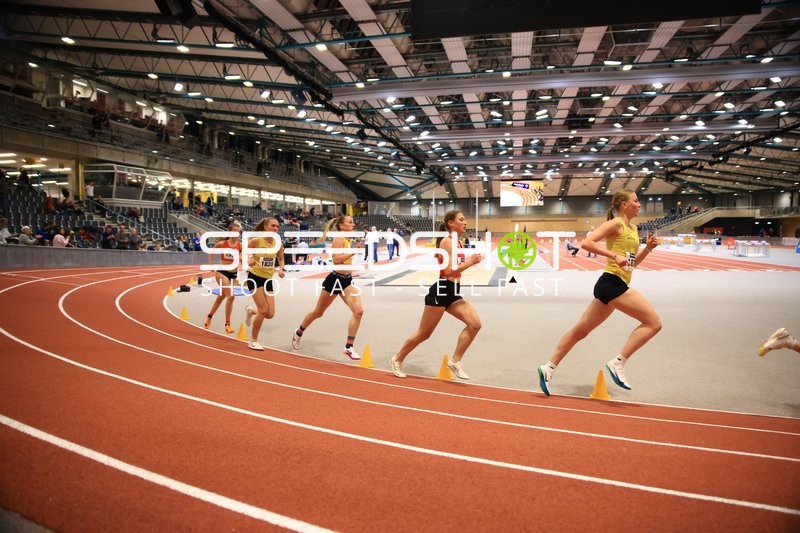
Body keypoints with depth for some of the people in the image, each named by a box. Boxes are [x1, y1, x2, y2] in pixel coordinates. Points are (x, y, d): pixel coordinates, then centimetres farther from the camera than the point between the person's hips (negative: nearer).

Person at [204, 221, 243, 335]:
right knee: (231, 296, -21)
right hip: (221, 272, -4)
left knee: (221, 297, 19)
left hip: (233, 274, 4)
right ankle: (227, 324, -8)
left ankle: (209, 316, 45)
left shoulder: (241, 246, -4)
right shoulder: (222, 244, -8)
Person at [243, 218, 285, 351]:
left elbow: (281, 259, 15)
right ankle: (253, 341, 7)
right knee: (263, 310, -13)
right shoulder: (255, 241, -13)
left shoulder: (278, 243, -1)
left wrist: (281, 269, -4)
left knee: (270, 314, 0)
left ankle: (251, 311, 35)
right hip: (255, 277, -5)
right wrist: (248, 261, -27)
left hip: (268, 279, 5)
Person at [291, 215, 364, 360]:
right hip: (335, 280, -7)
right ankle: (298, 333, 38)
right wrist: (353, 252, -28)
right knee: (318, 312, 12)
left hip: (347, 280, 7)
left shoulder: (348, 239, 10)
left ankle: (349, 347, -7)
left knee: (358, 311, -13)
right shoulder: (338, 238, -14)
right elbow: (336, 259, -27)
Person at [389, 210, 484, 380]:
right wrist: (469, 262, -17)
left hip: (453, 292, 8)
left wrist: (471, 261, 6)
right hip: (441, 291, -8)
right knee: (424, 334, 3)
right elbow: (448, 271, -22)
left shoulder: (457, 242, 12)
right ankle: (397, 359, 23)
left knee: (475, 324, -6)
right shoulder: (447, 241, -15)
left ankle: (455, 361, 3)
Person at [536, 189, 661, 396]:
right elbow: (587, 242, -17)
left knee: (580, 330, 10)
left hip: (611, 286, 9)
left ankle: (549, 367, 13)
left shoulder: (633, 228, 21)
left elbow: (634, 261, 27)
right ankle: (618, 362, -10)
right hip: (612, 283, -9)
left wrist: (648, 248, 11)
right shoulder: (616, 224, -6)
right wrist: (614, 255, -23)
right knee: (653, 322, -10)